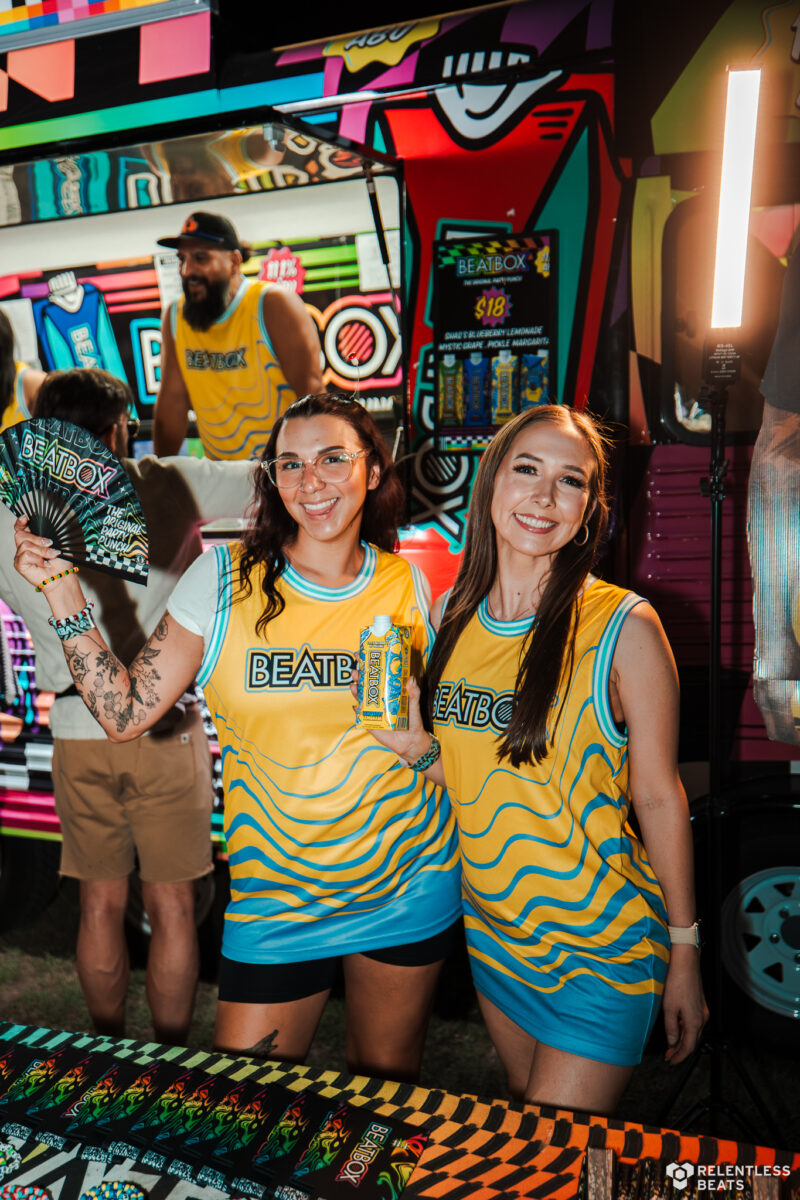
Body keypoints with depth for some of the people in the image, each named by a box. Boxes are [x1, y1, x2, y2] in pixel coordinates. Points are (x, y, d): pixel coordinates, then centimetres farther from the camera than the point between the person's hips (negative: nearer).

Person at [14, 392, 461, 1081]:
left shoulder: (403, 583, -2)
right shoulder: (226, 579, -7)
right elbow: (125, 714, -9)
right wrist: (62, 591, -16)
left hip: (407, 886, 2)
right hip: (274, 891, -1)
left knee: (387, 1087, 19)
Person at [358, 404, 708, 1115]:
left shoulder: (623, 625, -17)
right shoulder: (452, 614, -2)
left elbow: (658, 795, -10)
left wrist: (684, 956, -4)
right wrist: (417, 747, -12)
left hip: (601, 944, -5)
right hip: (490, 924, 5)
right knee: (524, 1119, 25)